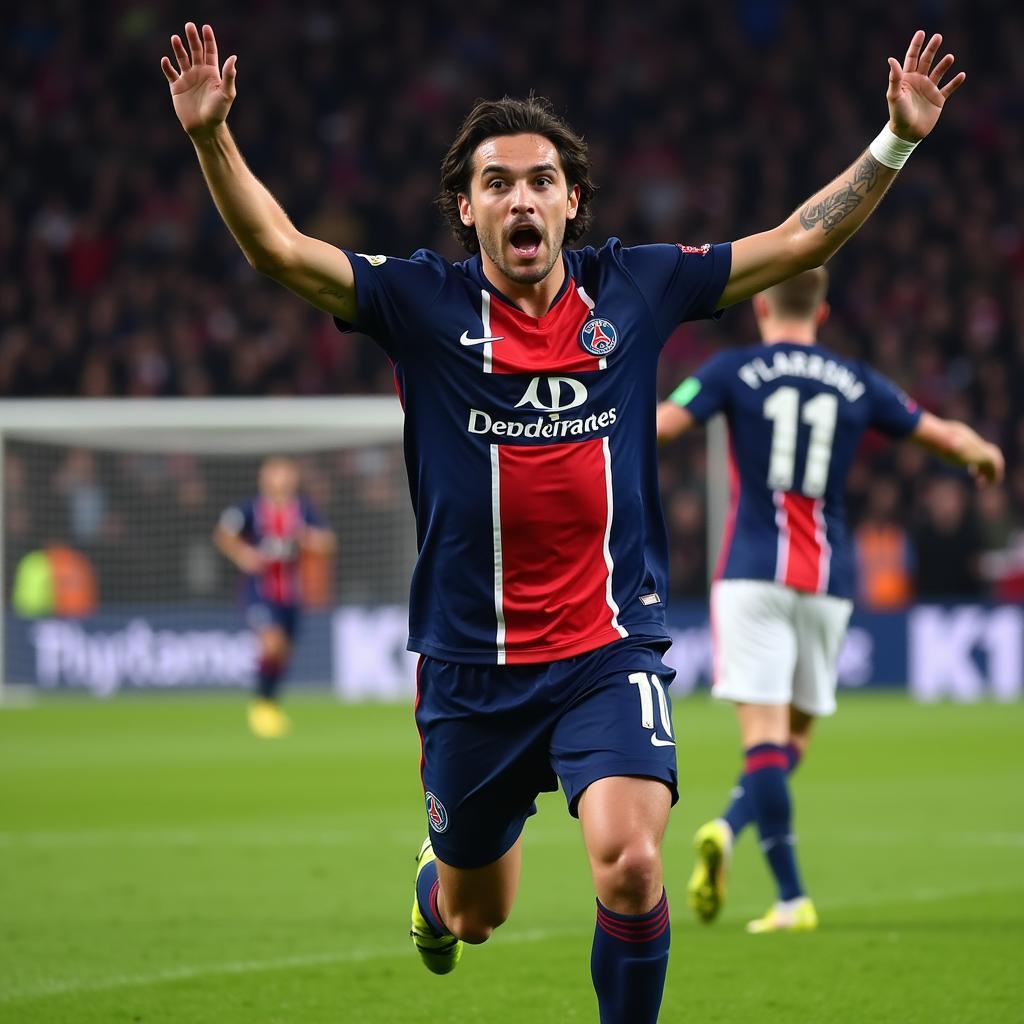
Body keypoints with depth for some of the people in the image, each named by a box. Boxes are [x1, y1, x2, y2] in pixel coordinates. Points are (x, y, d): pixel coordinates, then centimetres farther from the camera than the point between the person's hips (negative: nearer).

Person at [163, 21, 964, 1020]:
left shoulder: (633, 289, 2)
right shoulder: (422, 303, -3)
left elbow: (800, 239, 6)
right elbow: (277, 248, -12)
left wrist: (896, 141, -2)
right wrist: (211, 136, -26)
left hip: (609, 653, 0)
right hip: (470, 663, 0)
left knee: (630, 865, -24)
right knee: (475, 913, 16)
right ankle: (437, 878, 54)